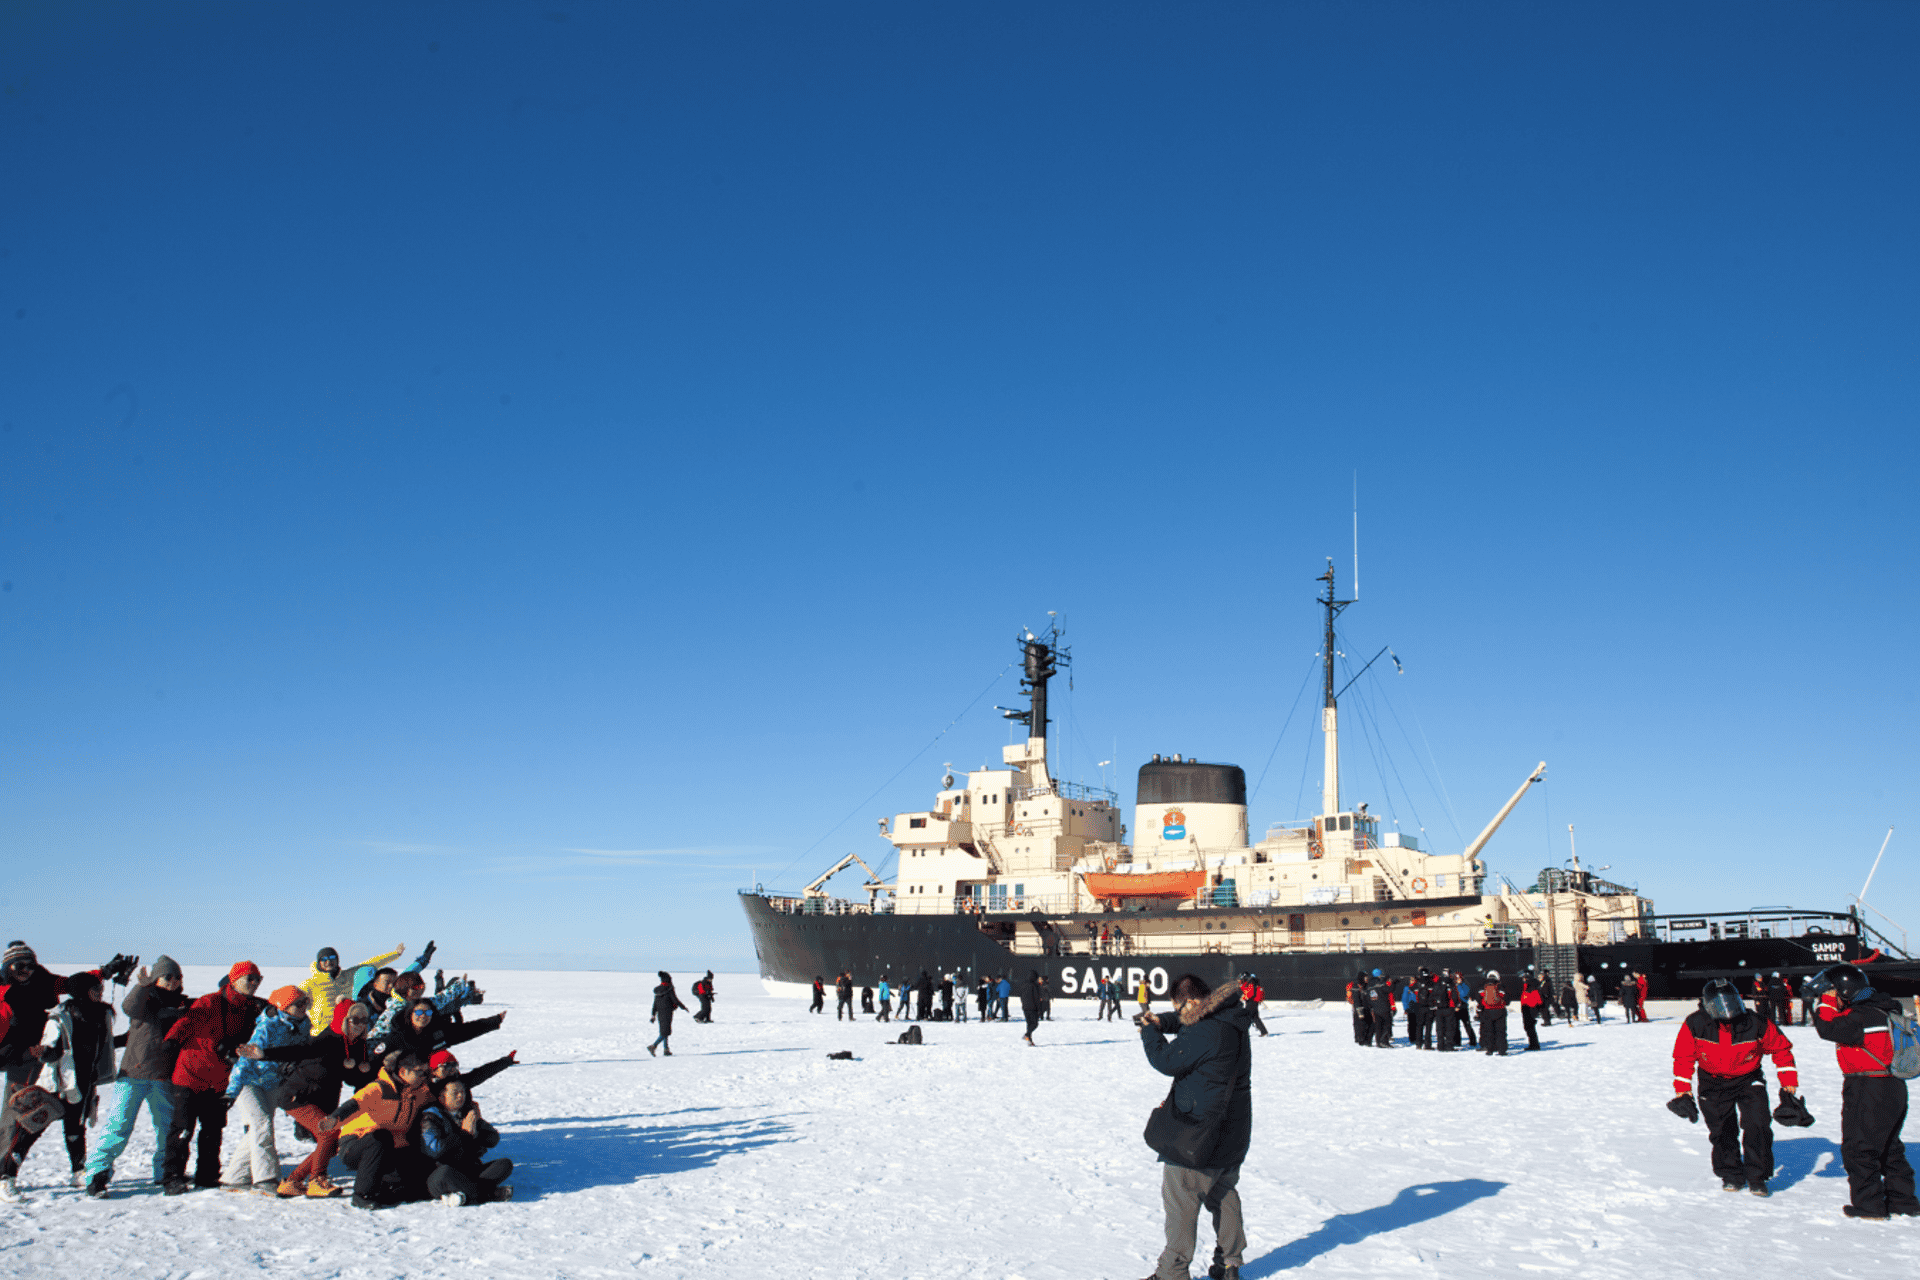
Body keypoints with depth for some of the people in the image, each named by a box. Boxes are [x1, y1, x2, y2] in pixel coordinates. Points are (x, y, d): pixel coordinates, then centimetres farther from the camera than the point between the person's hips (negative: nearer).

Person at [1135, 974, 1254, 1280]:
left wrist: (1149, 1033, -1)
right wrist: (1161, 1022, 5)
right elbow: (1188, 1023, 22)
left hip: (1198, 1136, -9)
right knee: (1224, 1196, 20)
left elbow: (1165, 1061, -17)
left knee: (1180, 1201, 1)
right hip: (1234, 1133, 9)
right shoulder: (1232, 1023, 6)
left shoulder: (1205, 1033, -25)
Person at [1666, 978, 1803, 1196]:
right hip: (1713, 1084, 1)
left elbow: (1781, 1048, -6)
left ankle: (1757, 1177, 4)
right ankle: (1731, 1175, 23)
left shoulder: (1756, 1024, -23)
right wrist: (1682, 1091, -10)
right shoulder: (1695, 1025, -22)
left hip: (1748, 1080, 0)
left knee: (1757, 1126, -12)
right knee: (1721, 1131, 3)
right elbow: (1683, 1057, -8)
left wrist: (1789, 1083, -4)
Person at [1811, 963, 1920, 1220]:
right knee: (1889, 1148, 20)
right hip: (1894, 1088, 10)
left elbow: (1828, 1029, -21)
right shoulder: (1881, 1010, 10)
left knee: (1858, 1148, -2)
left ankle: (1869, 1205, 1)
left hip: (1868, 1091, -10)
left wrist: (1828, 1001, -11)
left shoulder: (1862, 1016, -20)